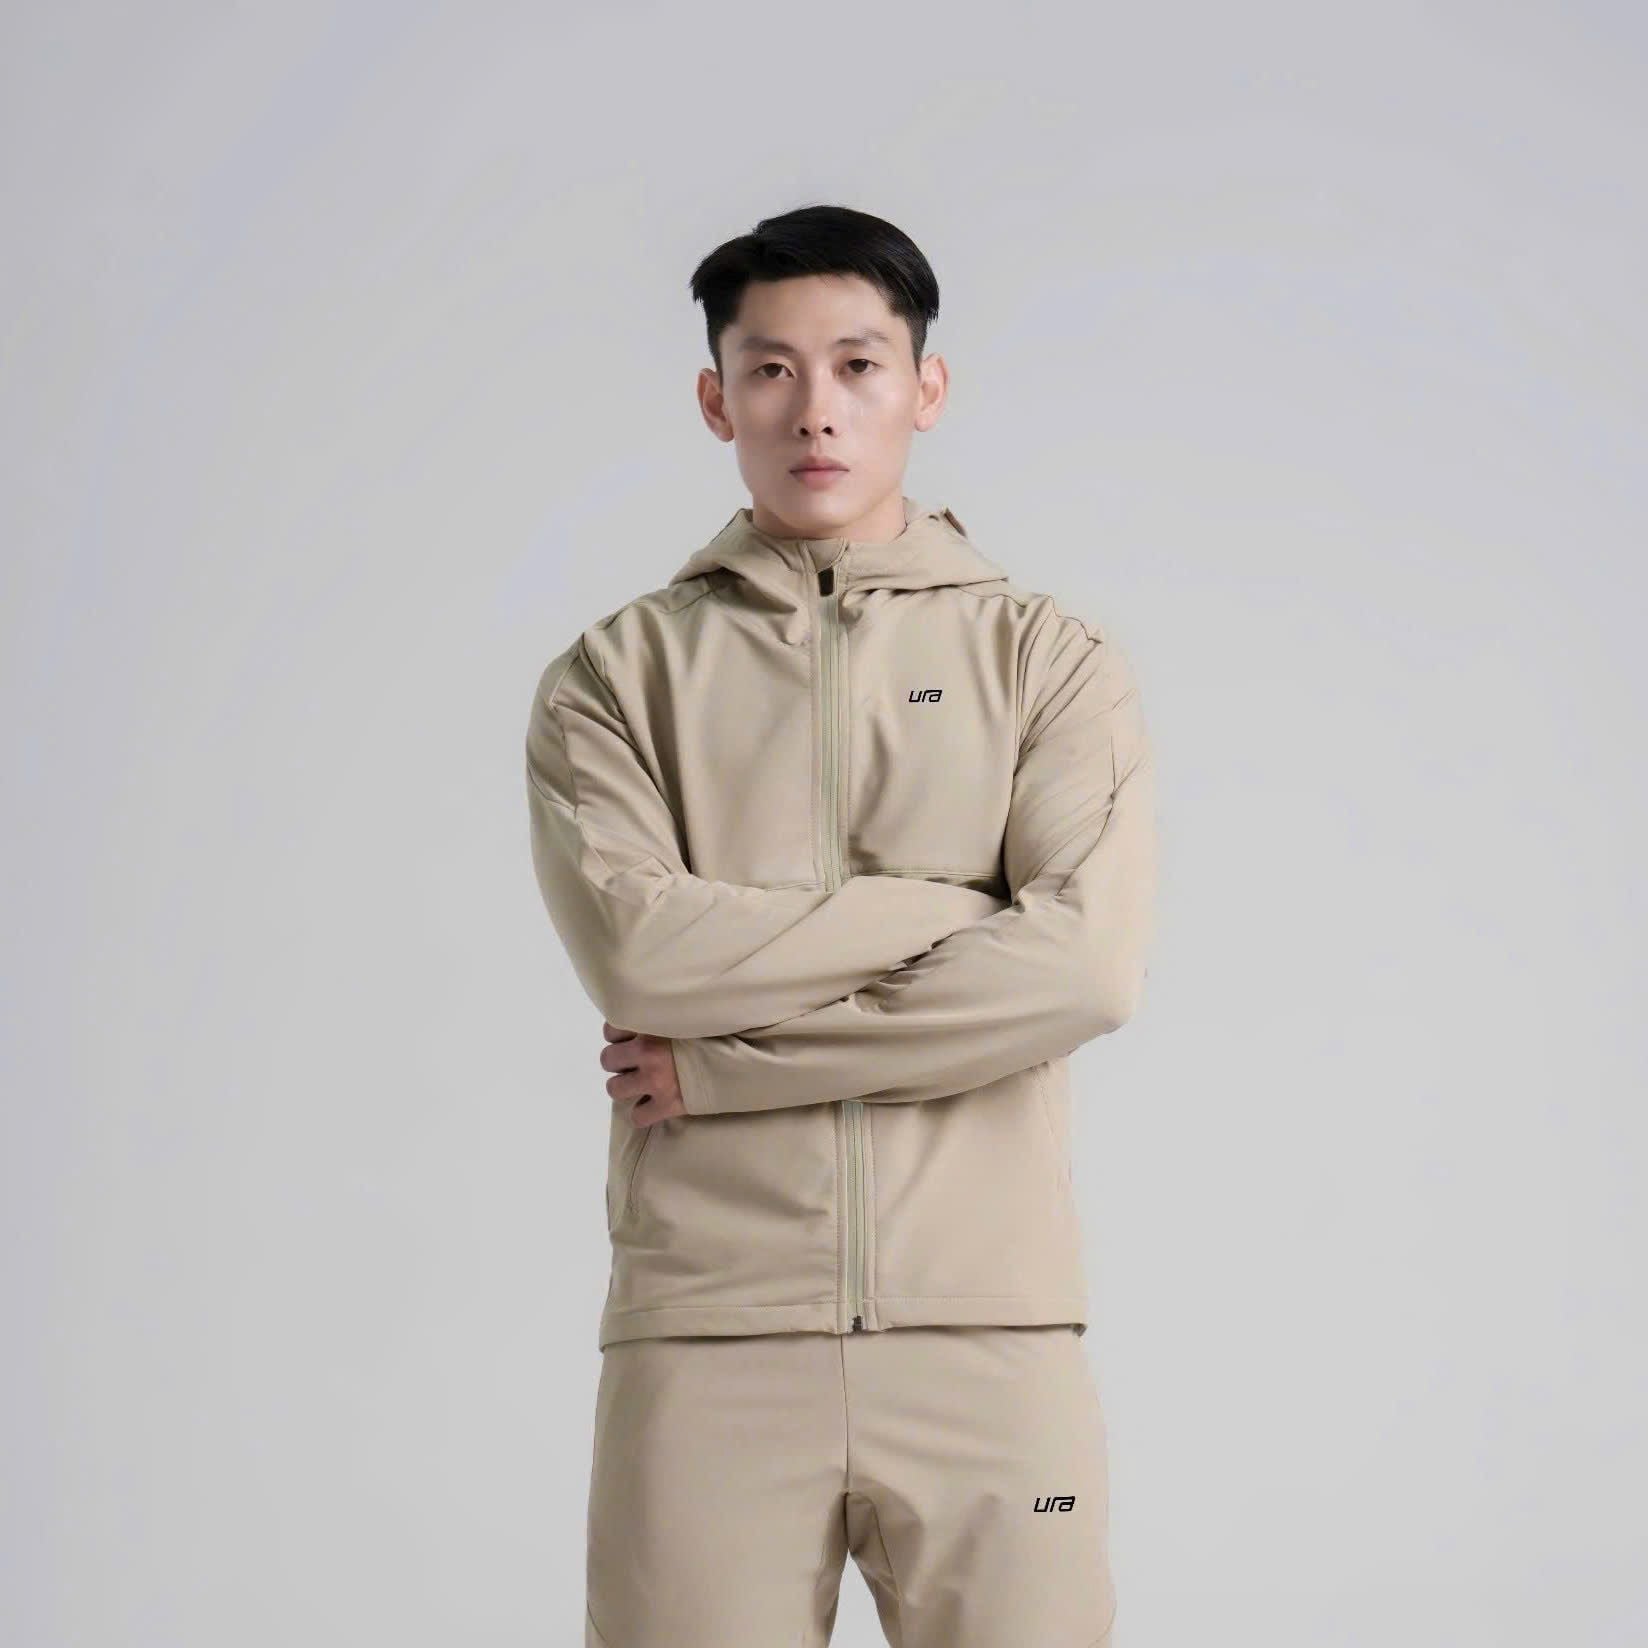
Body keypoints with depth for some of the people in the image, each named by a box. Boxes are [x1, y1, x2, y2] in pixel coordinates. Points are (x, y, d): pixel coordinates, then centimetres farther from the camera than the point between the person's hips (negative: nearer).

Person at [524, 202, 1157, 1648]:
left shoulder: (1051, 660, 7)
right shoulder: (617, 674, 9)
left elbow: (1084, 971, -8)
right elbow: (635, 947, -9)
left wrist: (721, 1061, -7)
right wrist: (953, 907, -7)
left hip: (992, 1327, 0)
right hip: (708, 1328, 0)